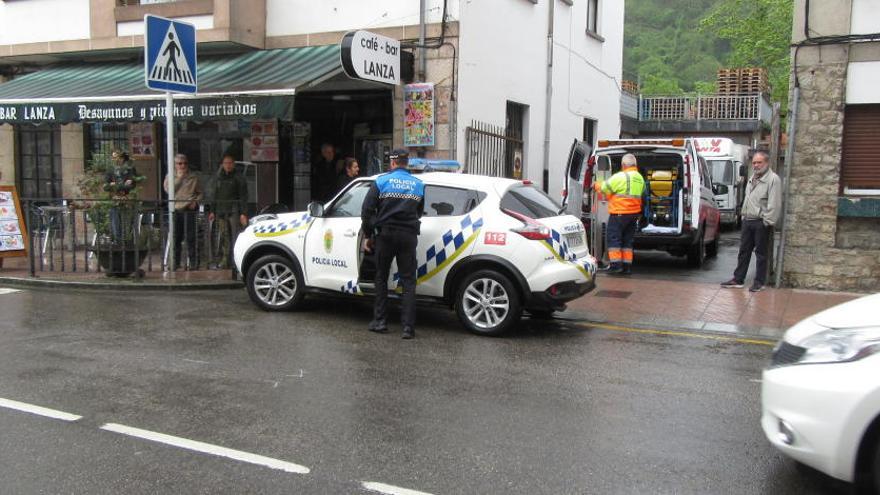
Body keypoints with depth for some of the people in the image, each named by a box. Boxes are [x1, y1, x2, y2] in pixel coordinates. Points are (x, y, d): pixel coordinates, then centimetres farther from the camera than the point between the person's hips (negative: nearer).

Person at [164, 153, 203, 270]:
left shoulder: (193, 178, 8)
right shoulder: (170, 176, 9)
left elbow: (200, 193, 15)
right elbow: (168, 189, -8)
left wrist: (195, 201, -3)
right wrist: (178, 177, -8)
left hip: (189, 209, -1)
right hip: (175, 209, 1)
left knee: (190, 236, -4)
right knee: (176, 237, 2)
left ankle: (192, 261, 3)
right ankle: (176, 262, 11)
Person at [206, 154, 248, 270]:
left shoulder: (239, 179, 4)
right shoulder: (217, 179, 16)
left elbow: (243, 197, -2)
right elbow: (213, 196, 18)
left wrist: (243, 213, -11)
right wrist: (212, 211, 9)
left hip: (234, 212, -4)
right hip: (221, 212, 4)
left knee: (236, 237, -8)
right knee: (223, 237, 1)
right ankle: (225, 260, 3)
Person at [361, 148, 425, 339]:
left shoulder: (381, 181, -1)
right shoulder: (418, 184, 8)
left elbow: (367, 210, -4)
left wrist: (368, 236, 3)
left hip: (386, 234, -1)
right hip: (409, 236, 1)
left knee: (381, 278, 12)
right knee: (408, 281, 2)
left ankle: (379, 322, 14)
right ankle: (408, 327, -3)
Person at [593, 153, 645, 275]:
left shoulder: (620, 177, -13)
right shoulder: (640, 178, 11)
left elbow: (604, 187, -8)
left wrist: (597, 185, 13)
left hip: (619, 213, -7)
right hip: (634, 213, 7)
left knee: (613, 238, -1)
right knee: (627, 240, 14)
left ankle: (616, 265, -6)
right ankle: (627, 266, 14)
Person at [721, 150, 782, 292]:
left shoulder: (773, 179, -11)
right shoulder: (752, 178, 16)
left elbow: (774, 204, -17)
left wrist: (767, 221, -20)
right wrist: (744, 214, 16)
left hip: (761, 223, -8)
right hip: (747, 221, 8)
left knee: (760, 253, 2)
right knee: (744, 251, 11)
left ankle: (759, 282, 10)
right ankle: (738, 279, 17)